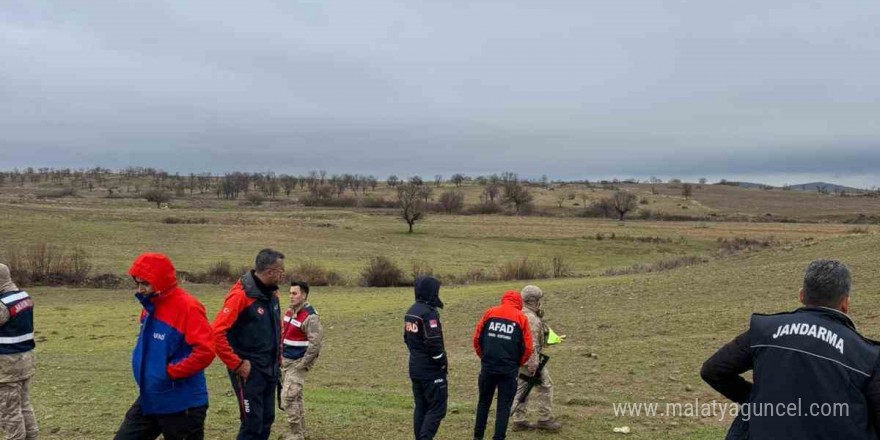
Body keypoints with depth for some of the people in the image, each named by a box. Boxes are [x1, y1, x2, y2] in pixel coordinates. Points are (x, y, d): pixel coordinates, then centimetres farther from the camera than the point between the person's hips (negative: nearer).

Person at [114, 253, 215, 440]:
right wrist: (142, 366, 8)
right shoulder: (150, 306, 6)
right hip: (148, 400, 8)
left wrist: (170, 371, -21)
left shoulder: (187, 307, -21)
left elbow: (205, 351, -29)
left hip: (182, 405, -8)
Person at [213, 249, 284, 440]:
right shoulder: (241, 295, -19)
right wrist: (237, 365, -20)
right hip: (248, 370, -8)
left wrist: (277, 359, 14)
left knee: (266, 421, 14)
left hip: (270, 370, 8)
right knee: (252, 423, -4)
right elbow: (217, 333, -25)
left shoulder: (271, 293, 6)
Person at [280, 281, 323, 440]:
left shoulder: (310, 317, -21)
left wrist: (302, 364, -19)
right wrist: (280, 356, 15)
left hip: (297, 363, -8)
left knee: (288, 397, -11)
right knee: (295, 397, 15)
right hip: (286, 361, 8)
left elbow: (315, 344, -24)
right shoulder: (289, 311, 6)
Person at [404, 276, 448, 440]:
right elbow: (434, 343, -22)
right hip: (431, 370, -9)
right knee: (437, 409, -2)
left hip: (415, 368, 9)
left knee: (421, 407, 15)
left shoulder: (410, 311, 9)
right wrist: (443, 363, -10)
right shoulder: (429, 313, -19)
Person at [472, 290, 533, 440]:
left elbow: (477, 338, 3)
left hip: (488, 366, 2)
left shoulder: (489, 313, 3)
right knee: (504, 405, 8)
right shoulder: (521, 318, -1)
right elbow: (527, 347, -3)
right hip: (509, 369, -2)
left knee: (484, 402, 17)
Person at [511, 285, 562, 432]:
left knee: (521, 387, 12)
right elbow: (531, 343, -26)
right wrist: (533, 364, -27)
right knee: (544, 387, 1)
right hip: (530, 358, -10)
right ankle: (545, 419, 6)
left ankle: (519, 421, 15)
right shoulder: (531, 318, -20)